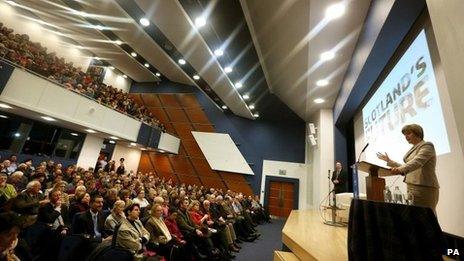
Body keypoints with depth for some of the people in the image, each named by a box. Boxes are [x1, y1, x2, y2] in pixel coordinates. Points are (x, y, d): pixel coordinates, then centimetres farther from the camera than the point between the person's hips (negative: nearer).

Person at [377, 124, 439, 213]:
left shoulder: (427, 146, -3)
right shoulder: (413, 149, 21)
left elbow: (417, 162, -24)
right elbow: (406, 169, 26)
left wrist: (400, 169, -40)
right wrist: (389, 161, 23)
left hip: (424, 189, -8)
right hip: (413, 188, 8)